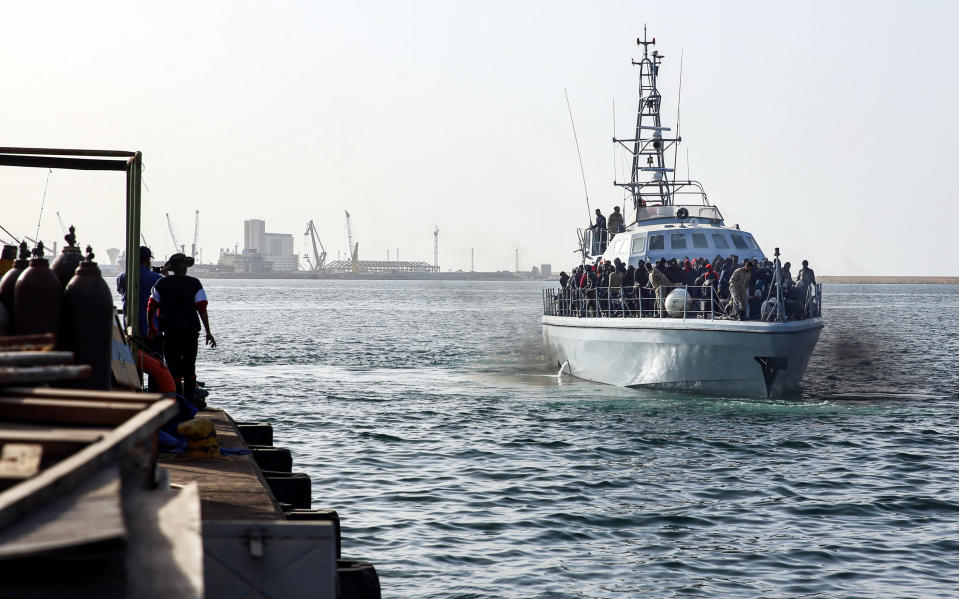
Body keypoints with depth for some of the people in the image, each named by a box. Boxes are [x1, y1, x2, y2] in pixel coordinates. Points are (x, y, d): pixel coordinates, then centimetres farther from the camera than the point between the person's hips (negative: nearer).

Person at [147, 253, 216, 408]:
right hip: (190, 331, 0)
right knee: (189, 366, 13)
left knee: (173, 366, 4)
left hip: (169, 332, 0)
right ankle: (190, 398, 12)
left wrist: (151, 327, 16)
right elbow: (202, 309, -7)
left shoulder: (162, 284, 1)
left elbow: (151, 307, 2)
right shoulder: (194, 284, -4)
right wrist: (208, 333, -3)